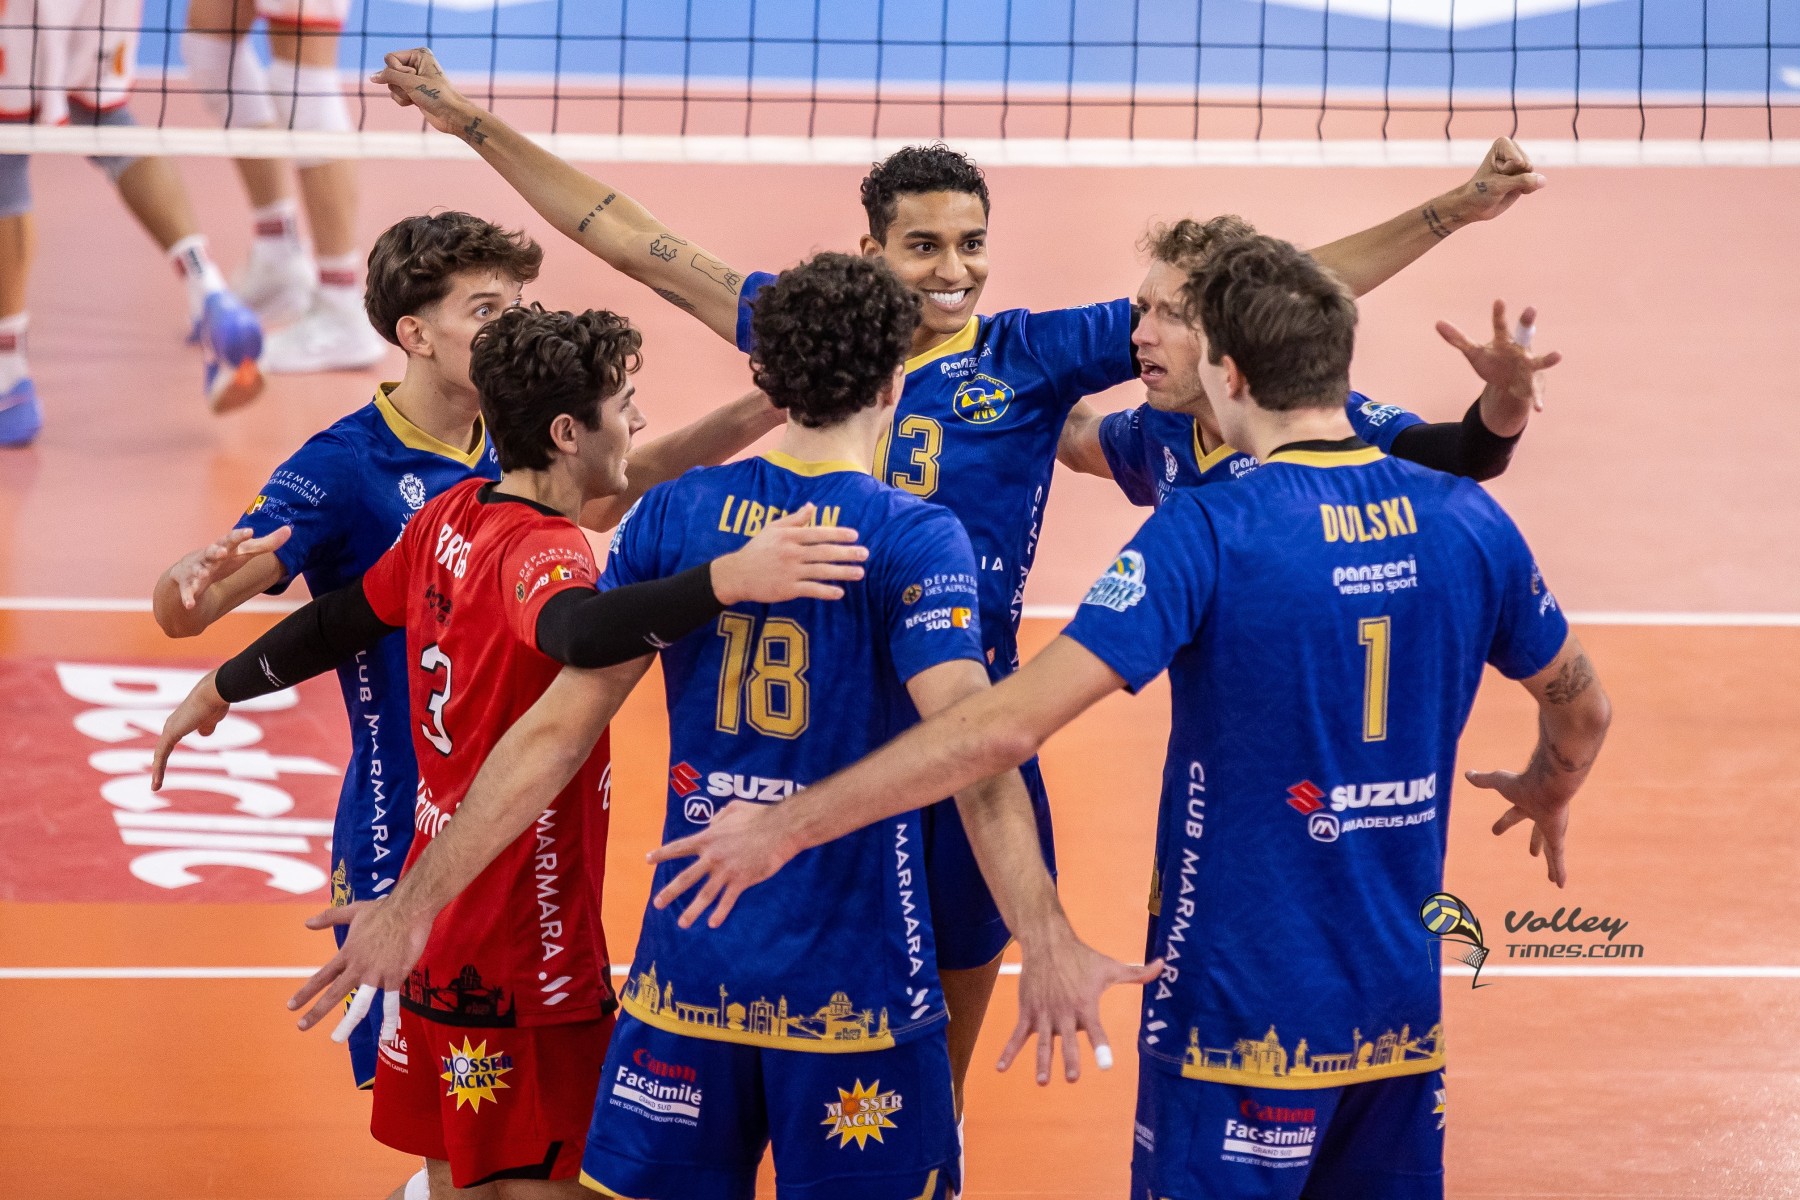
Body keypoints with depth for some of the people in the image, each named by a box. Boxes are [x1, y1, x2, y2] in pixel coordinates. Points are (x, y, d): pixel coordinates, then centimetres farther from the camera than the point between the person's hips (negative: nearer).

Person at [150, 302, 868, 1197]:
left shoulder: (453, 516, 3)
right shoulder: (540, 549, -22)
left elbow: (342, 620, 17)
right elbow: (578, 629, -46)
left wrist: (222, 690, 33)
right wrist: (728, 580, -60)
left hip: (438, 914, 9)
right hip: (524, 950, -9)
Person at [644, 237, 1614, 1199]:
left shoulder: (1207, 531, -17)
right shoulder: (1466, 522, -1)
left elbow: (1010, 723, -22)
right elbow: (1583, 710, 15)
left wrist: (786, 827, -16)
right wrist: (1546, 795, 39)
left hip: (1244, 1010, -5)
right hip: (1405, 1009, 5)